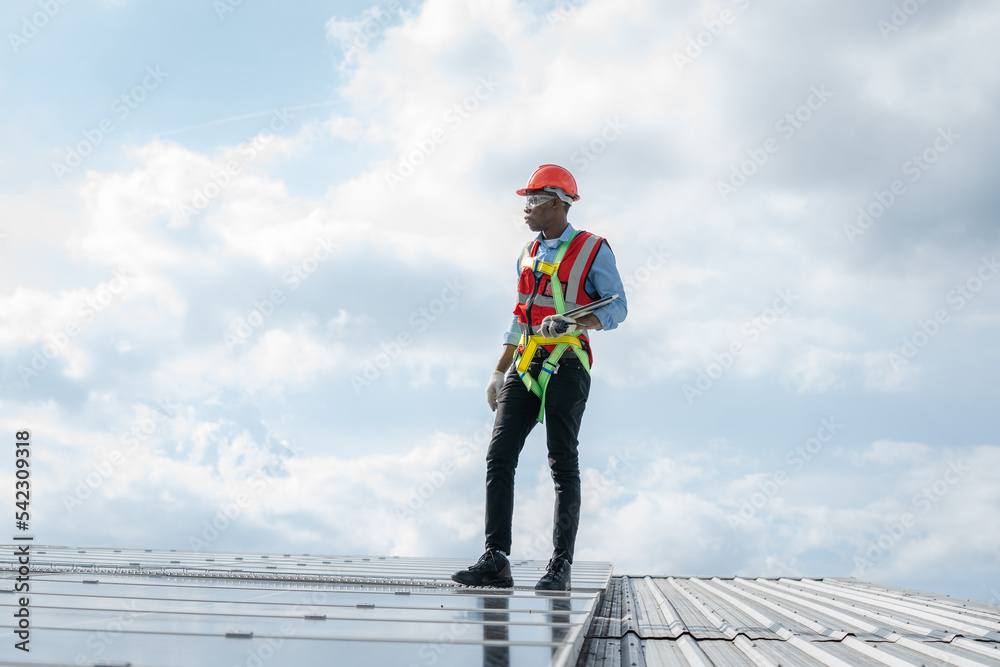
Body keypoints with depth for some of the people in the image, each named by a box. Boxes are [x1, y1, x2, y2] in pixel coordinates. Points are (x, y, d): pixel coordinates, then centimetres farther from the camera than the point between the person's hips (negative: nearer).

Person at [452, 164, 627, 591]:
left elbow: (616, 307, -4)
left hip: (565, 367, -6)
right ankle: (496, 562, -4)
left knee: (563, 464, -3)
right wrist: (499, 371, 23)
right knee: (499, 457, -4)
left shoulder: (592, 250, 0)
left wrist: (576, 324, -23)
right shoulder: (528, 255, 19)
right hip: (525, 367, 6)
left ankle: (560, 567, 2)